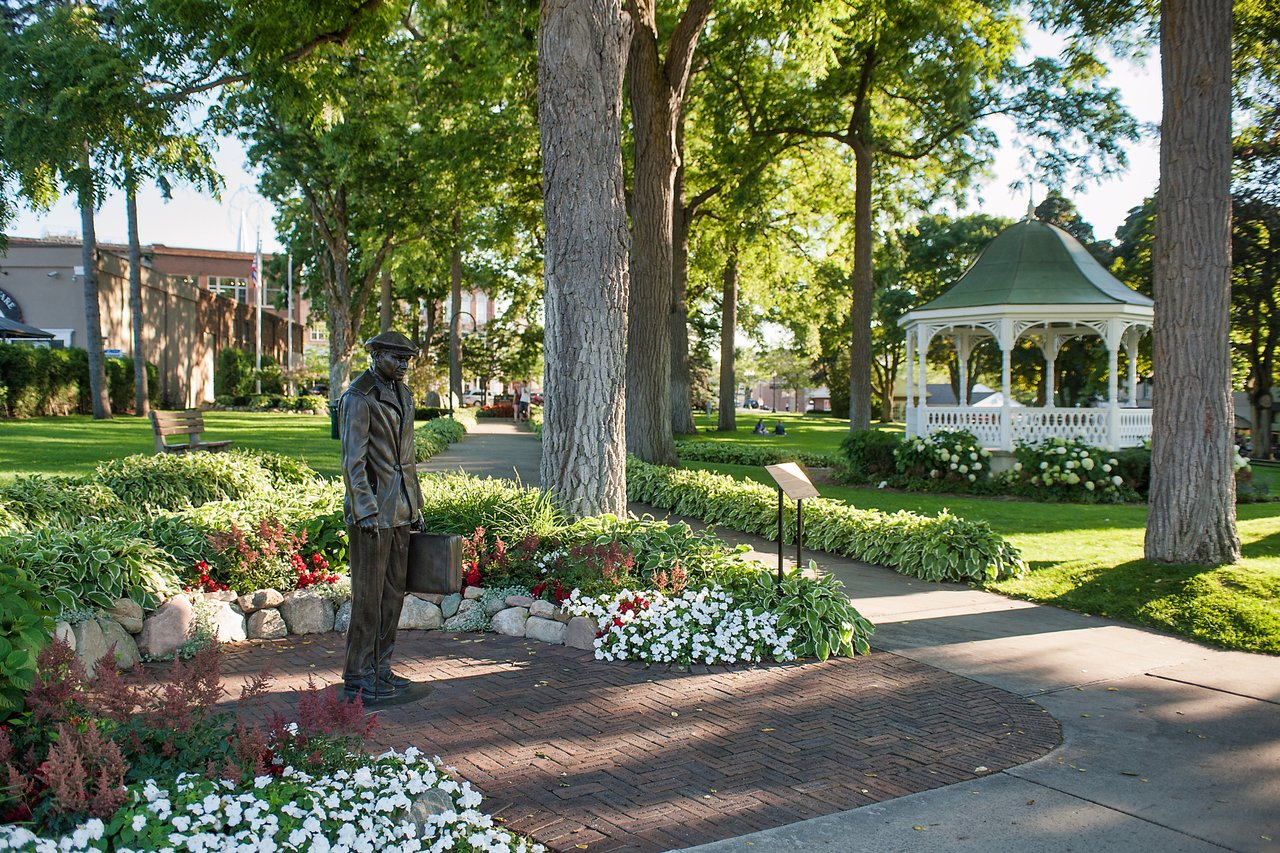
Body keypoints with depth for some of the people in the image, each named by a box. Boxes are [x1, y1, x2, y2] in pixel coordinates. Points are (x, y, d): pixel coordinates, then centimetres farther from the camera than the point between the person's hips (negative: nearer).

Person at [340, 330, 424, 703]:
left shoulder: (402, 393, 15)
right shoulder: (359, 397, -11)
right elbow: (353, 461, -15)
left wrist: (415, 505, 18)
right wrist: (366, 512, -20)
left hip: (399, 509, 8)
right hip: (371, 510, -8)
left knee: (394, 592, 13)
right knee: (369, 595, -2)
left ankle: (380, 669, 23)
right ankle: (358, 678, 8)